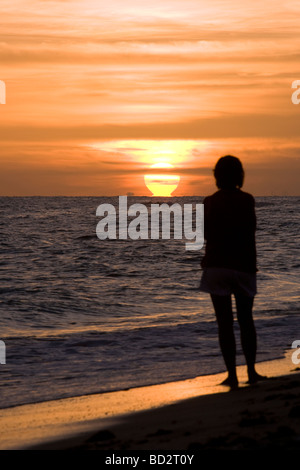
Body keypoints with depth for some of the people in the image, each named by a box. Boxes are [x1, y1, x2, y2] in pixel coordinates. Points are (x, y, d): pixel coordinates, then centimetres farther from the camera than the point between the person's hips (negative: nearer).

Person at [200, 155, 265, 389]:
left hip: (216, 265, 0)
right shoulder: (247, 200, -4)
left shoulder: (210, 202, -1)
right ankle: (251, 371, 13)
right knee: (246, 319, 14)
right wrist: (252, 264, 2)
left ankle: (232, 374, 0)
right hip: (244, 265, 0)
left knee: (224, 321, 2)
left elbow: (206, 235, 6)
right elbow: (250, 233, -5)